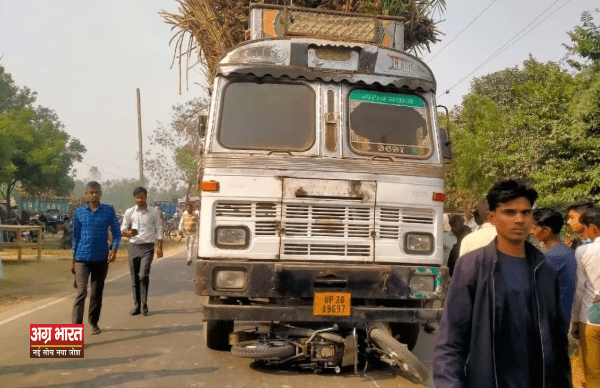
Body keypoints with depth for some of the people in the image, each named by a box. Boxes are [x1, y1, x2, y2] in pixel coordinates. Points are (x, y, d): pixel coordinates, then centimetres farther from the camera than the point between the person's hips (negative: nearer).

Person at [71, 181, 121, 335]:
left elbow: (116, 232, 4)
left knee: (97, 293, 13)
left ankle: (94, 322, 31)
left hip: (101, 259, 1)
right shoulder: (79, 212, 2)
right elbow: (76, 236, 8)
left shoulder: (109, 210, 1)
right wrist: (73, 260, 9)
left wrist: (114, 248, -14)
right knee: (81, 292, -13)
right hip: (83, 259, -1)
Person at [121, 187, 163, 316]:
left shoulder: (154, 212, 2)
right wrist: (127, 232, -15)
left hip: (147, 246, -2)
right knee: (135, 278, 6)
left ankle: (144, 304, -3)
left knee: (143, 275, -15)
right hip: (133, 246, 3)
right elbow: (123, 228, 9)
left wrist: (160, 247, -2)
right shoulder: (129, 212, 5)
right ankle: (137, 305, 15)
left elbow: (159, 229, 4)